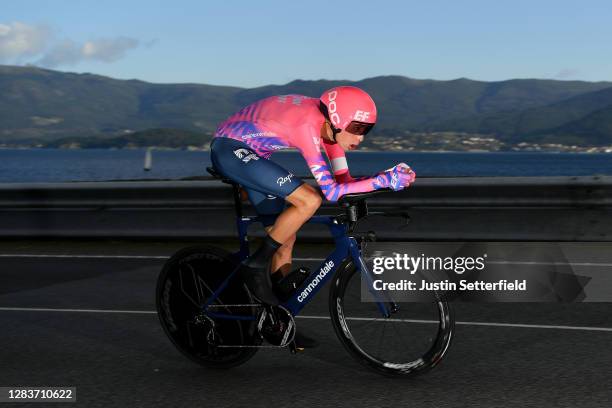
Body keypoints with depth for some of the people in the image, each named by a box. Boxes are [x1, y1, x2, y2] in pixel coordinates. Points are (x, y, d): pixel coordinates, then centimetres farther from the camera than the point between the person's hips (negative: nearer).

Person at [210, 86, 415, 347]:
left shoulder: (329, 123, -2)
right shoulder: (308, 125, -28)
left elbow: (342, 178, 4)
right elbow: (331, 191, -29)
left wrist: (389, 178, -10)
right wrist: (383, 180, -29)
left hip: (247, 154, 9)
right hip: (230, 149, -9)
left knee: (285, 238, 7)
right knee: (310, 200, -23)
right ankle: (256, 267, -11)